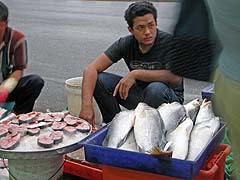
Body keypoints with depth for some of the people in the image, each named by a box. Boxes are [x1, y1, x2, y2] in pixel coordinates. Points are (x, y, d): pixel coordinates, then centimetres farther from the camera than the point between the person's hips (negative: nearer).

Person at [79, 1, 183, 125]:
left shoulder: (168, 42, -21)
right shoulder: (125, 44, -10)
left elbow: (176, 78, -34)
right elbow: (91, 69, -16)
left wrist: (136, 74, -34)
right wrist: (87, 105, -31)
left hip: (170, 97, -3)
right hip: (140, 94, 4)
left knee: (156, 88, -38)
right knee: (99, 79, -16)